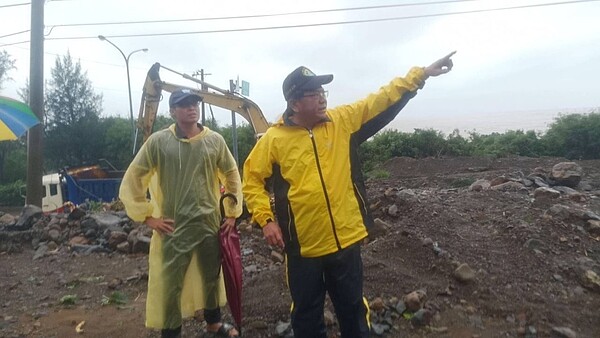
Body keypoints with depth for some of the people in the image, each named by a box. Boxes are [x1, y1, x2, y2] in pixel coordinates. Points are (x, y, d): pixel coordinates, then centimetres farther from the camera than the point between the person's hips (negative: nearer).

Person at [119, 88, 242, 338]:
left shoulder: (215, 140, 0)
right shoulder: (158, 141, -6)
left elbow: (232, 176, 10)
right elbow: (132, 179, -2)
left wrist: (232, 213, 7)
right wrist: (147, 216, -6)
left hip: (210, 224, 3)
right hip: (173, 228, -3)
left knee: (212, 277, 19)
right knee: (169, 284, 5)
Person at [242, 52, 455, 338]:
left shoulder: (342, 121, -1)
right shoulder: (273, 139, -6)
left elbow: (383, 100, 0)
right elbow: (252, 179, 0)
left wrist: (421, 74, -3)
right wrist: (265, 219, -9)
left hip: (345, 241, 2)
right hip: (303, 247, -1)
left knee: (353, 309, 20)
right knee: (306, 315, 18)